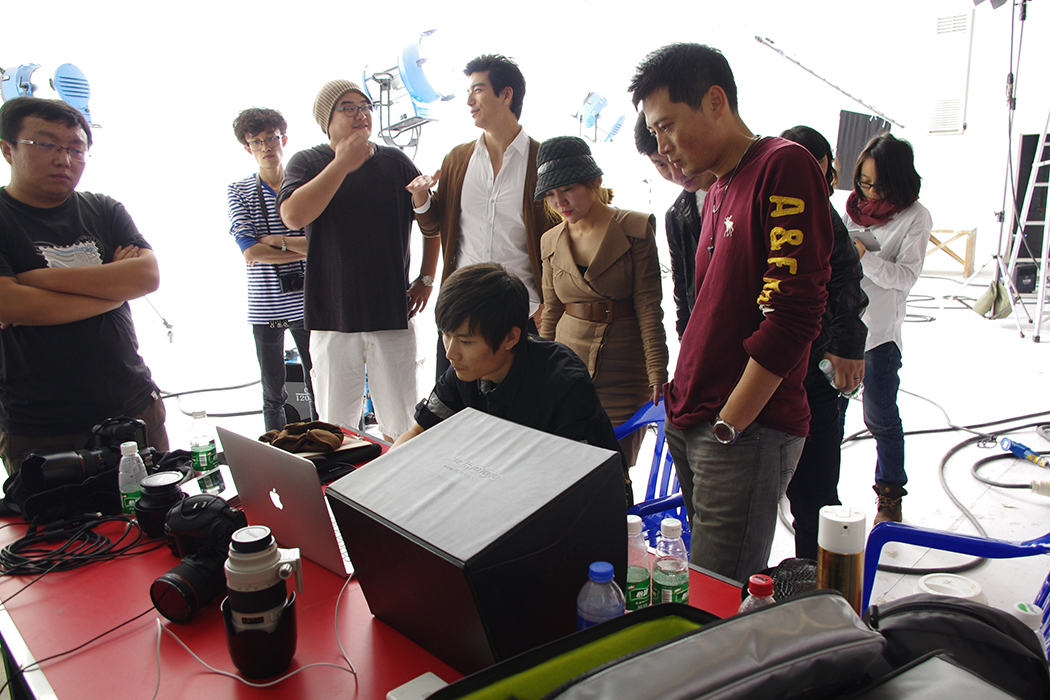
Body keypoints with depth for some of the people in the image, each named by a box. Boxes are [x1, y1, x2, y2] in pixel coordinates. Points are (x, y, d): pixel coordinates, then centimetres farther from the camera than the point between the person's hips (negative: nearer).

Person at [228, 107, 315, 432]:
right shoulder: (239, 191, 3)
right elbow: (249, 250, -10)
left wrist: (276, 240, -13)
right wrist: (302, 249, -12)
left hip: (306, 302, 0)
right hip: (265, 305, 0)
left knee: (318, 386, 5)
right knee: (273, 393, 10)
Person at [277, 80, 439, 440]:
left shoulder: (396, 162, 8)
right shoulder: (307, 163, 4)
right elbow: (293, 216, -15)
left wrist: (426, 278, 8)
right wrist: (342, 164, -13)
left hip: (393, 314, 1)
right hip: (332, 315, 0)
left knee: (402, 424, 4)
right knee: (335, 425, 8)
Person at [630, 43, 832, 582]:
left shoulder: (784, 167, -10)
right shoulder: (717, 194, 18)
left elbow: (792, 317, -18)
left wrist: (726, 428, -15)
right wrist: (683, 401, 14)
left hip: (749, 430, -8)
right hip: (690, 426, 9)